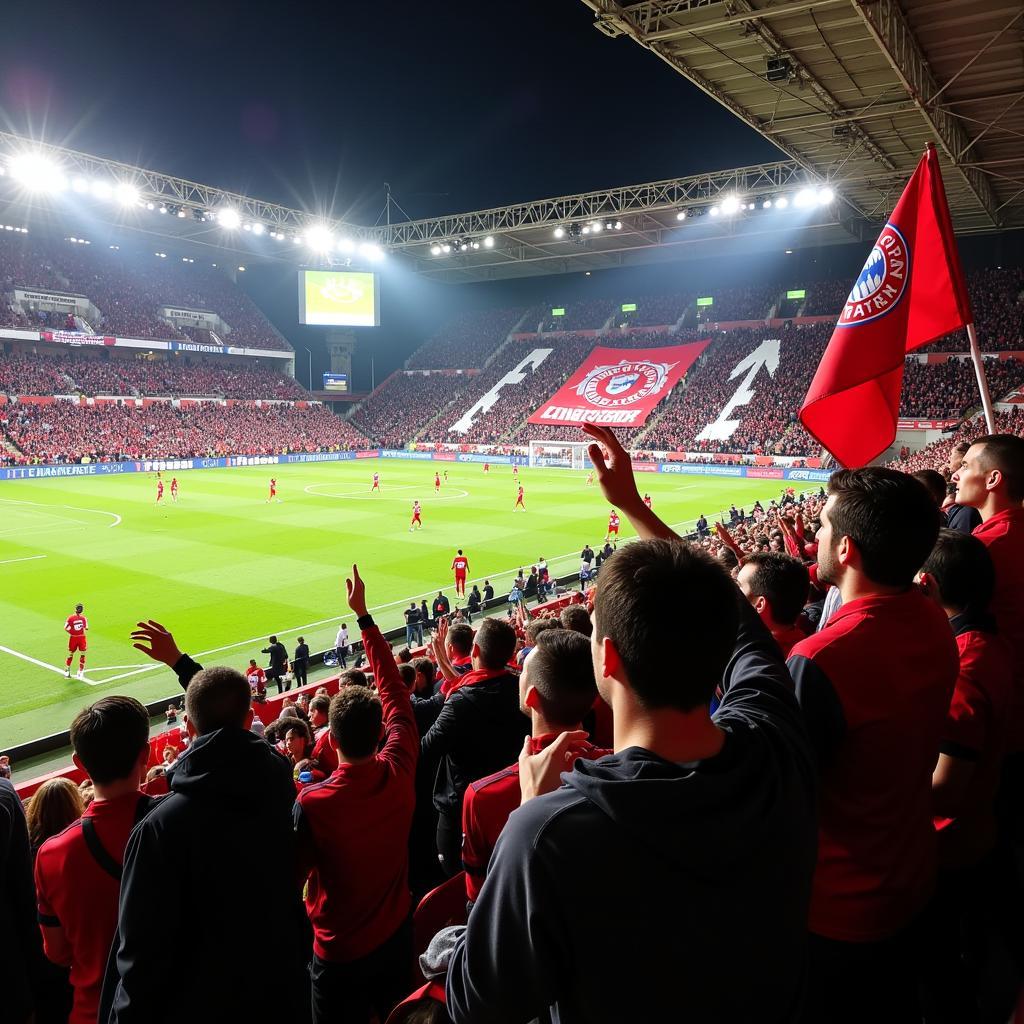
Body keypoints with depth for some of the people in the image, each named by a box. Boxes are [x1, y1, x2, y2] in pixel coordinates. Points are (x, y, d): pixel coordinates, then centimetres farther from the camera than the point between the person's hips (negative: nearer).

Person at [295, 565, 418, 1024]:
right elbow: (394, 691, -8)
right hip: (398, 933, 4)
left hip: (340, 951, -4)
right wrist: (363, 615, -1)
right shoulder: (399, 773, -18)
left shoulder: (311, 803, -31)